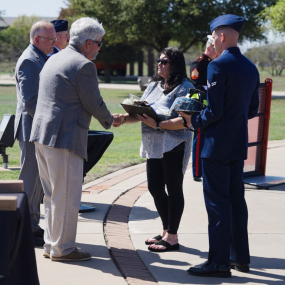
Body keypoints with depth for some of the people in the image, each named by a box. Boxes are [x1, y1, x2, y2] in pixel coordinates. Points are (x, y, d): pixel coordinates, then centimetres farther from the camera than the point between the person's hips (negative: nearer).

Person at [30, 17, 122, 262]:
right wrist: (110, 120, 10)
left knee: (52, 194, 18)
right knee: (67, 197, 0)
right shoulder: (83, 65, -13)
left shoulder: (54, 59, 16)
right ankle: (62, 248, 7)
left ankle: (51, 245, 26)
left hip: (41, 134, 10)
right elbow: (94, 104, -10)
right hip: (64, 138, -10)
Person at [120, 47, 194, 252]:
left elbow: (185, 121, -20)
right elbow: (140, 113, 14)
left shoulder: (185, 88, -10)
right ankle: (166, 231, 26)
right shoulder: (153, 87, 16)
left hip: (173, 148, -8)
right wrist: (124, 118, -5)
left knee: (174, 189, 1)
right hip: (154, 147, 8)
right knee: (155, 188, 12)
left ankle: (172, 237, 8)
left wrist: (158, 124, -26)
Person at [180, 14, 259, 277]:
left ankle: (219, 262, -1)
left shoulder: (217, 66, -16)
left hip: (217, 144, -8)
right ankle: (240, 257, 22)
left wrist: (194, 121, -3)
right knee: (236, 199, 15)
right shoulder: (250, 68, 9)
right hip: (239, 144, 8)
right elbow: (253, 109, 14)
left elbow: (214, 111, -19)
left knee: (217, 201, -3)